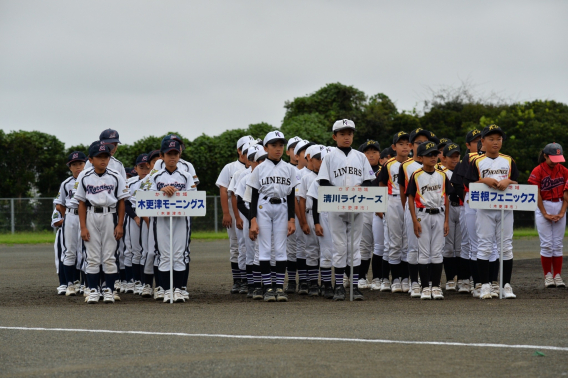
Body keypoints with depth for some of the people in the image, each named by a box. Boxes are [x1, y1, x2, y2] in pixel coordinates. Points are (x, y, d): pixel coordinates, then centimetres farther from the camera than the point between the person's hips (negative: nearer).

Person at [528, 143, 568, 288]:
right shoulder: (537, 171, -6)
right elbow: (537, 195, -8)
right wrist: (545, 214, -10)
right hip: (543, 208, -3)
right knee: (546, 244, -5)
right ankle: (547, 276, 1)